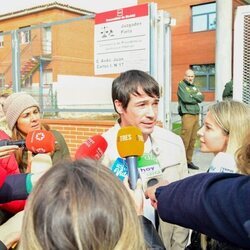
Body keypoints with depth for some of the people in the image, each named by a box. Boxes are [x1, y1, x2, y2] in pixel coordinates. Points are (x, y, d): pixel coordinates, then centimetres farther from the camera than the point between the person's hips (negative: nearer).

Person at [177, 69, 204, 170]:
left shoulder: (194, 86, 20)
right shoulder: (181, 85, 0)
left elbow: (202, 98, 8)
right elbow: (185, 98, -14)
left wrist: (192, 96, -6)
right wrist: (196, 97, 0)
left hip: (196, 115, 7)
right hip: (187, 115, -7)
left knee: (193, 140, 8)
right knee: (185, 140, -10)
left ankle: (189, 161, 16)